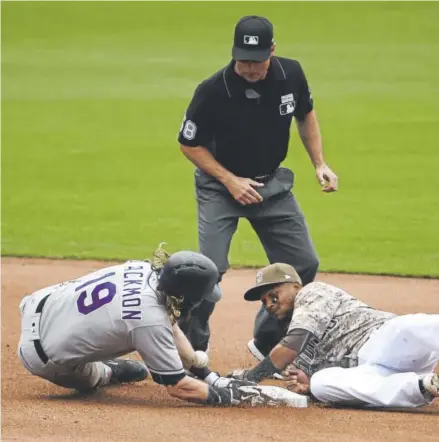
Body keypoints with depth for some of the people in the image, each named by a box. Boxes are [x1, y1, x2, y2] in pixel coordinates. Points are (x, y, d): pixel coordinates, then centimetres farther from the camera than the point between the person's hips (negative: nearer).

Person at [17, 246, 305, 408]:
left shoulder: (146, 271, -10)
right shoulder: (149, 320, -31)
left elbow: (169, 325, 8)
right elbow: (178, 387, -20)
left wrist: (209, 375, 9)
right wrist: (233, 396, -16)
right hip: (41, 356, -7)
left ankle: (102, 366, 28)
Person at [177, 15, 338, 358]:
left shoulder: (291, 74, -14)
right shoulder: (213, 91, -25)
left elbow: (305, 114, 8)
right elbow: (189, 144, -12)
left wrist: (320, 164, 0)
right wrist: (230, 181, -19)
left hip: (272, 184, 5)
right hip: (220, 184, -4)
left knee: (304, 264, 4)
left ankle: (266, 344, 21)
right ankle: (190, 352, -1)